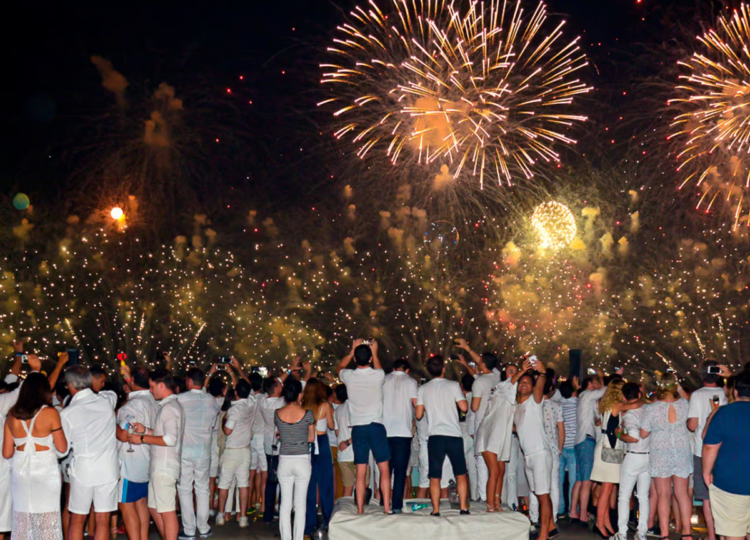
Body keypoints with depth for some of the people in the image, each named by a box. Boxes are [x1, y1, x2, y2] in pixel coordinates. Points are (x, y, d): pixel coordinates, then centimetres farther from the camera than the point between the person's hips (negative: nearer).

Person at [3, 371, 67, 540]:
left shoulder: (12, 415, 1)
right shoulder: (50, 413, -9)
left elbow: (7, 453, 5)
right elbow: (62, 448, -5)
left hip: (20, 472, 4)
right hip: (45, 472, -3)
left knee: (22, 522, 12)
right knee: (47, 523, 4)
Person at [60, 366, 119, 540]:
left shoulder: (67, 413, -9)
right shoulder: (106, 401, -3)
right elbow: (112, 393, 24)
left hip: (82, 471, -2)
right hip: (108, 470, 2)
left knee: (77, 520, 12)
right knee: (102, 521, 7)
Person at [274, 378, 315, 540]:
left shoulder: (277, 414, -3)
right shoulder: (307, 414, -9)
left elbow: (279, 434, 9)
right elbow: (311, 438, 1)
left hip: (284, 460, 2)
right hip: (302, 460, -2)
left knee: (285, 503, 9)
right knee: (300, 503, 5)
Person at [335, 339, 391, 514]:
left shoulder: (349, 376, -2)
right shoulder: (378, 375, -4)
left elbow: (339, 367, 24)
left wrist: (352, 351, 28)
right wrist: (375, 353, 34)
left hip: (357, 428, 2)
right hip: (376, 426, -2)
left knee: (360, 472, 5)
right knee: (384, 470, 4)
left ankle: (360, 510, 6)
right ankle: (387, 509, 0)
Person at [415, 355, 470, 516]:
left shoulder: (423, 389, 6)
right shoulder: (453, 385, 0)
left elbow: (418, 415, 7)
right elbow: (464, 407, -5)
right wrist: (462, 395, 14)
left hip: (434, 436, 1)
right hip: (453, 435, -1)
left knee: (435, 476, 4)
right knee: (460, 473, 10)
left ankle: (436, 510, 1)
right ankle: (463, 508, 6)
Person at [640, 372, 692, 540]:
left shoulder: (652, 408, -14)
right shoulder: (684, 405, -8)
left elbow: (643, 434, -8)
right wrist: (679, 388, 16)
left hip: (661, 456, -2)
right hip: (682, 454, 2)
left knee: (664, 495, 5)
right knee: (682, 493, 10)